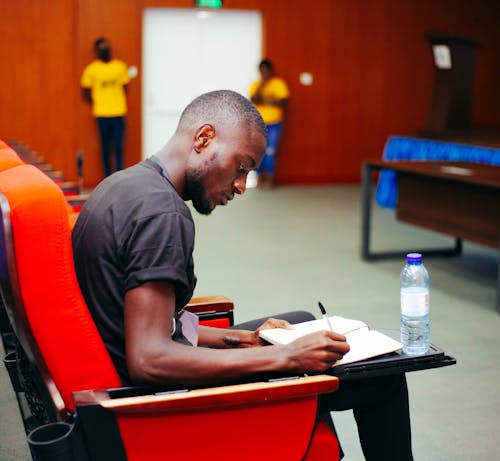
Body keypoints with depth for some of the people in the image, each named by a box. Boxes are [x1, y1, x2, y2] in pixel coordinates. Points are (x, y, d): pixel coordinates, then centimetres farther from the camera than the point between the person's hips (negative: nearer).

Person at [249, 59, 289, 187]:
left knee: (270, 152, -8)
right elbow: (253, 100, -9)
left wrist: (272, 102, -18)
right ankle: (260, 178, 6)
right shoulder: (255, 85, 8)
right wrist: (262, 84, -12)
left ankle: (269, 178, 0)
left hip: (274, 124, -2)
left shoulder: (279, 83, 2)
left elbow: (284, 101, -7)